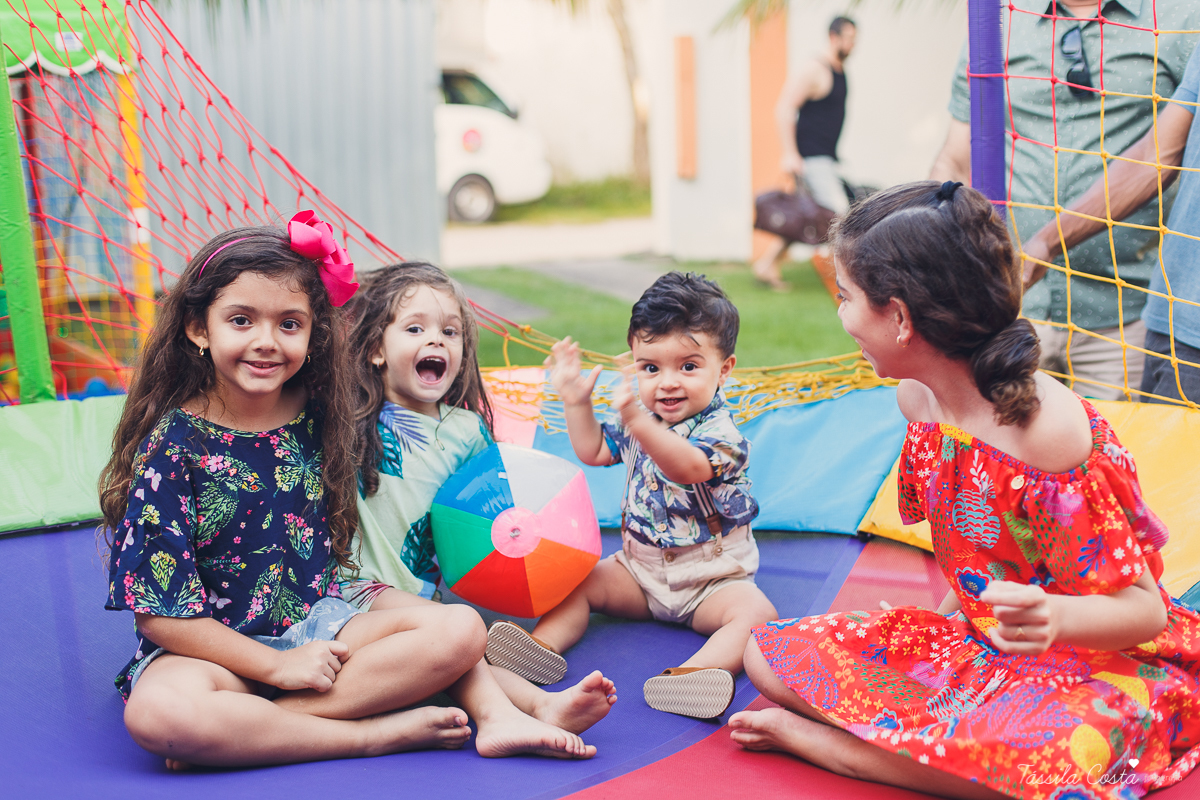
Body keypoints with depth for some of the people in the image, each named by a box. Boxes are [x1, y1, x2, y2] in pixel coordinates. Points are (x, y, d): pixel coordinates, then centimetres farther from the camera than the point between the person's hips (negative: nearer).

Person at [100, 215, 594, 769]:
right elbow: (159, 611, -13)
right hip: (214, 648, -5)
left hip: (318, 624, 5)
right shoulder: (173, 444, -11)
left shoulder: (317, 419, 3)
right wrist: (278, 665, -15)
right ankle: (377, 733, -24)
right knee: (158, 714, -37)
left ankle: (241, 727, -22)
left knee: (460, 630, -16)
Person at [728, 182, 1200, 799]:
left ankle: (805, 734, -21)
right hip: (973, 640, 7)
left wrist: (1054, 617, -44)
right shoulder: (918, 398, -3)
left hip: (1102, 657, -7)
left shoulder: (1048, 428, -28)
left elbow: (1142, 608, -25)